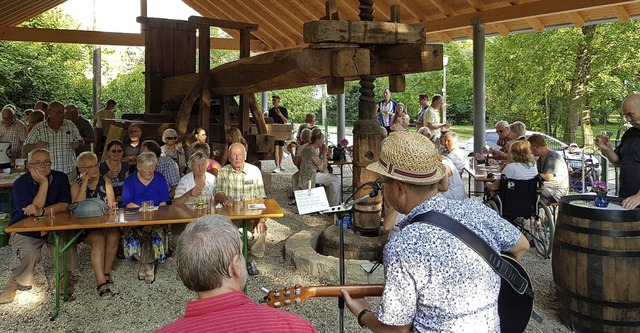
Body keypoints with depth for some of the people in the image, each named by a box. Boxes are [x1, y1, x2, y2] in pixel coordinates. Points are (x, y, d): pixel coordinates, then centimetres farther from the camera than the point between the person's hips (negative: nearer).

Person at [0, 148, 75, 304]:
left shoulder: (60, 178, -4)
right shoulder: (20, 183, -12)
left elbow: (64, 205, -12)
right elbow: (28, 212, -22)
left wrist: (42, 211, -29)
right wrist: (44, 184, -24)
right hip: (25, 230, -2)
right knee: (31, 254, -29)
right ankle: (13, 285, -4)